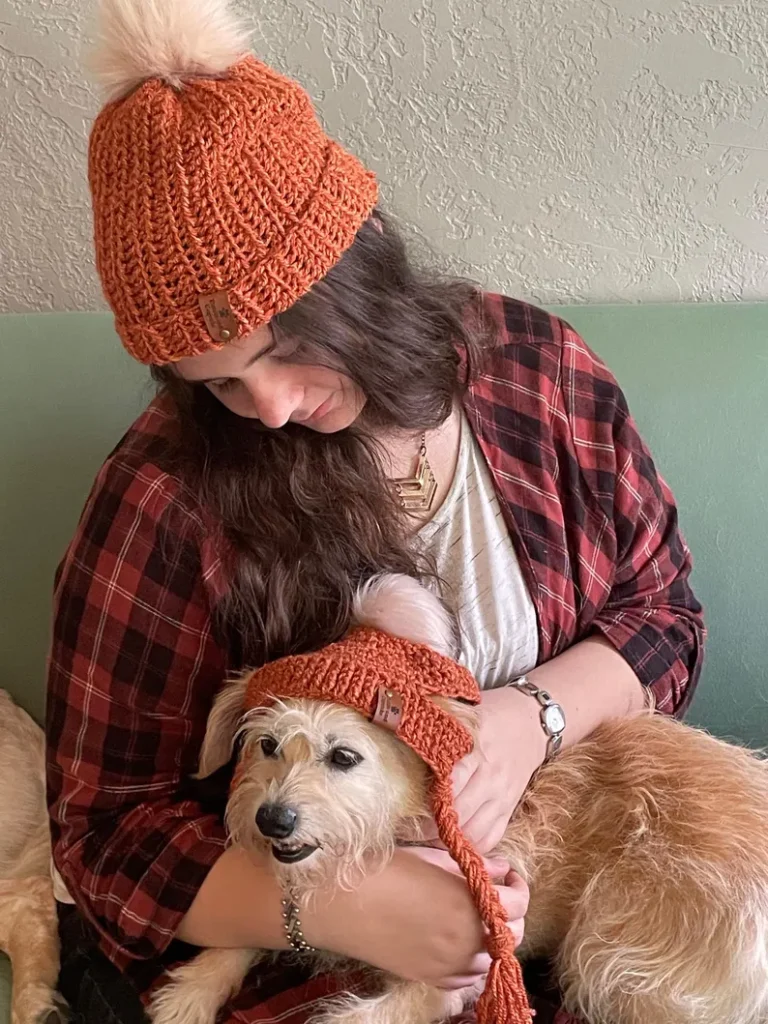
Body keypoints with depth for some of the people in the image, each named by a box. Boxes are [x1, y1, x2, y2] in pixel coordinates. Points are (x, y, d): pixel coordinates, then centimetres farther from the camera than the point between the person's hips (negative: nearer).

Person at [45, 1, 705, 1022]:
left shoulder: (541, 371, -7)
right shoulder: (171, 494, -16)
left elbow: (661, 614, 2)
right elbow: (107, 830, -10)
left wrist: (534, 718, -18)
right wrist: (342, 906, -25)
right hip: (293, 941, -3)